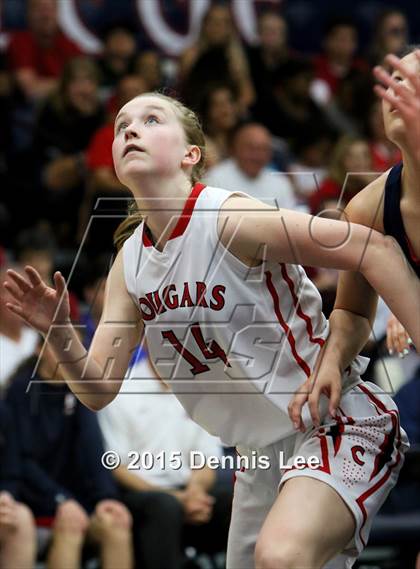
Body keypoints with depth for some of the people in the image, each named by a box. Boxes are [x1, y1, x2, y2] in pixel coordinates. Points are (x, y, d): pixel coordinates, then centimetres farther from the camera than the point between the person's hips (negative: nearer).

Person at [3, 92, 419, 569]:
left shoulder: (228, 219, -19)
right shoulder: (129, 263, 4)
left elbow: (373, 248, -23)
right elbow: (99, 389, 4)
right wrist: (60, 336, -16)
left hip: (335, 423, -8)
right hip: (260, 451, 8)